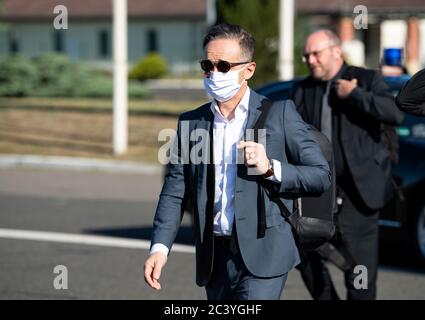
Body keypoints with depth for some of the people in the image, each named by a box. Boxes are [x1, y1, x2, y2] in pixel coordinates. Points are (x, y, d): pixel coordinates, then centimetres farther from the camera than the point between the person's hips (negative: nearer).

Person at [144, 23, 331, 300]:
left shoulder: (279, 114, 0)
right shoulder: (191, 123, 11)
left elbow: (322, 176, -1)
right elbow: (174, 192, 9)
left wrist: (270, 168, -16)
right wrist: (160, 247, -5)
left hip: (262, 255, -5)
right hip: (215, 258, 5)